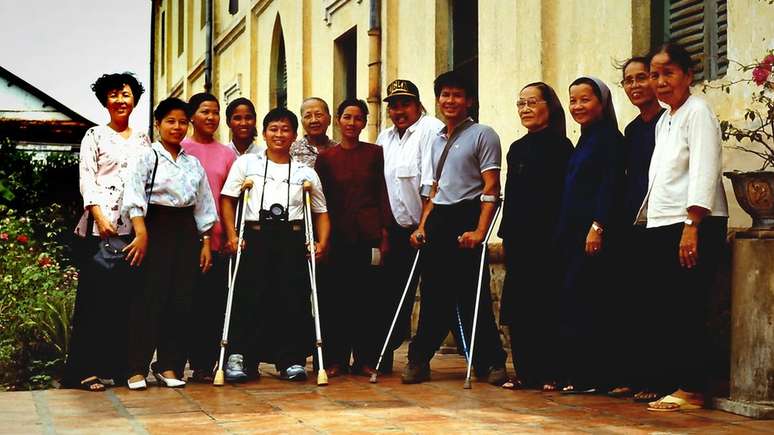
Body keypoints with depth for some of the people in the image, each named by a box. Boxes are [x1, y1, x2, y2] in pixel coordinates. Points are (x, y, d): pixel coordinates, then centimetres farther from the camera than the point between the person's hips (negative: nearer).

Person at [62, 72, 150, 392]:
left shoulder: (143, 139, 17)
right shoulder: (95, 136, 5)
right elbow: (87, 180, -4)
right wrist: (99, 216, -17)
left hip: (133, 224, 4)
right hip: (100, 224, -4)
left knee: (127, 294, 3)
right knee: (95, 295, -5)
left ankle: (118, 365, 10)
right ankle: (85, 369, -3)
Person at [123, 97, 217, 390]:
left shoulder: (194, 163, 16)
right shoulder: (147, 157, 1)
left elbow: (204, 206, 17)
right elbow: (135, 196, -10)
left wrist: (206, 242, 11)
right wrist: (141, 233, -21)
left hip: (186, 231, 5)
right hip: (156, 227, -5)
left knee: (182, 299, 2)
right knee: (149, 298, -7)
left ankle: (169, 366, 10)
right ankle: (137, 368, -2)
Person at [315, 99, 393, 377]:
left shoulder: (375, 153, 7)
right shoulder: (326, 157, 7)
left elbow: (383, 194, 6)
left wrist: (384, 233, -1)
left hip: (368, 233, 0)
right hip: (337, 234, 0)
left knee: (369, 296, 0)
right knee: (336, 297, 1)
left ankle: (366, 359, 8)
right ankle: (336, 359, 9)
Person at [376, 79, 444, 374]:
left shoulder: (431, 129, -8)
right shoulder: (385, 138, 15)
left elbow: (431, 184, -15)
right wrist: (384, 227, 11)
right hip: (398, 228, 7)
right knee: (394, 293, 10)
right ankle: (383, 355, 18)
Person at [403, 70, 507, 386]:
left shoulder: (482, 135, -1)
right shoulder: (438, 141, 21)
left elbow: (491, 188, -9)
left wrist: (480, 230, -18)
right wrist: (422, 226, 12)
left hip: (466, 217, -6)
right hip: (438, 221, 6)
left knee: (472, 295, -5)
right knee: (434, 293, 7)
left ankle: (491, 363, 5)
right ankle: (419, 360, 11)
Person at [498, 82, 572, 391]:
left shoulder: (560, 145, -3)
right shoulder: (517, 148, 17)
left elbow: (565, 194, -8)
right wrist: (506, 233, 12)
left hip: (547, 236, -7)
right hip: (519, 237, 7)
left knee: (547, 306, -4)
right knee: (520, 306, 6)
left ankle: (551, 373, 2)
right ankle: (526, 371, 11)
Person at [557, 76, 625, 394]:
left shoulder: (610, 138, -6)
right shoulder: (584, 141, 20)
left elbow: (611, 185, -15)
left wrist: (598, 227, -21)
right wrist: (562, 232, 17)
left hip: (595, 232, -9)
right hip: (573, 232, 9)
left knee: (577, 299, -12)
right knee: (574, 301, 6)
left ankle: (586, 376, -8)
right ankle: (575, 374, 9)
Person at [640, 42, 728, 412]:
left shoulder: (697, 111, -5)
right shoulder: (663, 121, 21)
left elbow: (704, 172, -15)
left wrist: (692, 226, -21)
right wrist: (645, 215, 18)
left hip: (693, 225, -8)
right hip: (662, 227, 8)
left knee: (686, 309, -8)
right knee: (665, 308, 7)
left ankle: (692, 389, -3)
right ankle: (669, 381, 12)